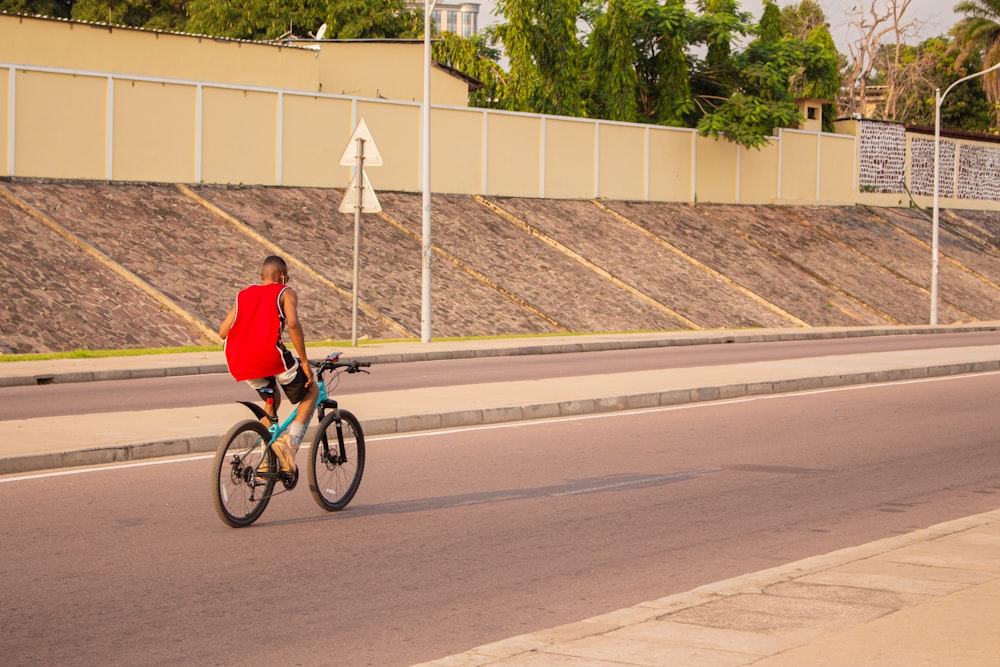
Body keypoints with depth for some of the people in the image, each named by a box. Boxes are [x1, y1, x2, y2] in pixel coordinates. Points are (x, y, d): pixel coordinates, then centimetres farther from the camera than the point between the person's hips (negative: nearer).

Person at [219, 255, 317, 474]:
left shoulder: (244, 295, 24)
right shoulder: (285, 293, 9)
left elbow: (223, 331, 17)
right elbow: (293, 324, -11)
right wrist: (304, 362, -6)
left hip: (239, 363, 6)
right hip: (270, 356, -6)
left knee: (272, 400, 32)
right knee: (311, 391, 19)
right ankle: (290, 440, -3)